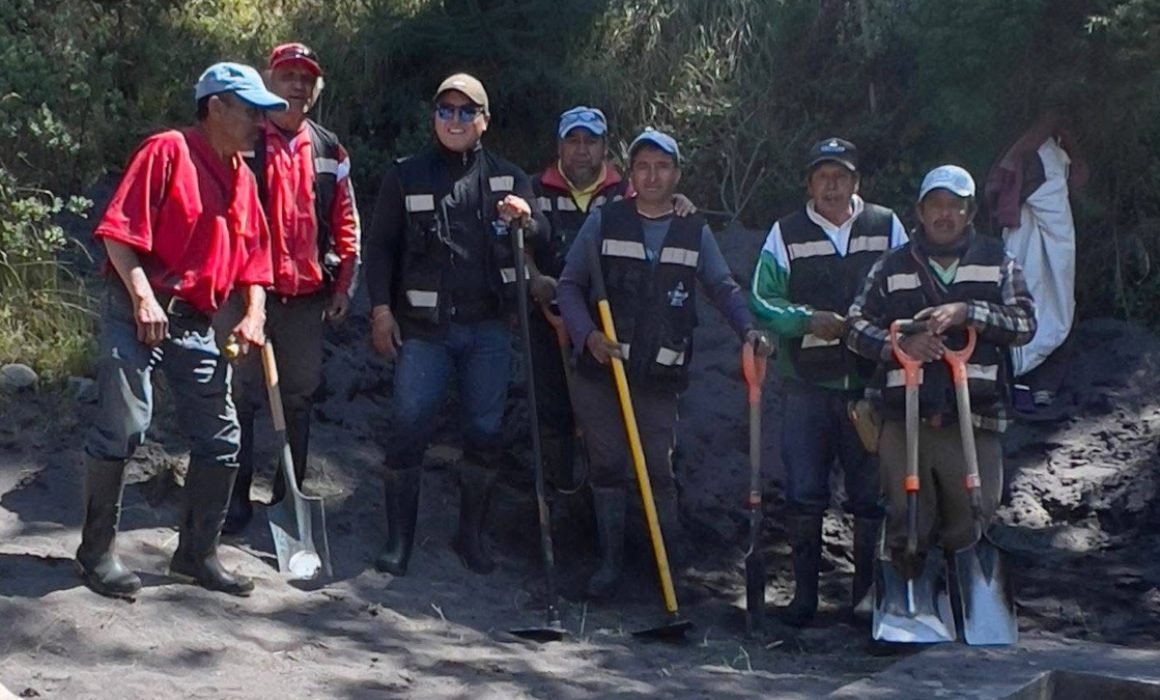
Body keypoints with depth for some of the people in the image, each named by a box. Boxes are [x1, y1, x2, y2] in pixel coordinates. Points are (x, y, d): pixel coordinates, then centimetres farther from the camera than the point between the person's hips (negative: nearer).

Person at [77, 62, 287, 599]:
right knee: (121, 429, -9)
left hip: (196, 324, 8)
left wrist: (254, 314, 2)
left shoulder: (243, 178, 15)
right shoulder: (168, 151, -7)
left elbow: (253, 255, 18)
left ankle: (197, 554, 19)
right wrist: (142, 296, -22)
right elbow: (119, 229, -14)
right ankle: (97, 551, 6)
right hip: (138, 313, -7)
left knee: (221, 439, 6)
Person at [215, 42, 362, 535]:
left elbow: (345, 221, 13)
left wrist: (344, 283, 8)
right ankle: (235, 498, 6)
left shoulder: (329, 151, 10)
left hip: (308, 295, 4)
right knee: (239, 396, -1)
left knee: (299, 400, 10)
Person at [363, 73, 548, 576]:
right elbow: (380, 246, 4)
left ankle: (472, 534, 21)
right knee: (411, 430, -4)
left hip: (488, 327, 2)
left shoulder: (507, 179, 8)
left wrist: (525, 219, -19)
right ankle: (399, 539, 7)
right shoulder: (406, 177, 4)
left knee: (485, 432, 5)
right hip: (423, 327, -2)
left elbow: (542, 241, 4)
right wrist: (381, 308, -5)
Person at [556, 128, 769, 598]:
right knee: (607, 466, 4)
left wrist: (749, 330, -9)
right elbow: (570, 285, 3)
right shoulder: (603, 221, 3)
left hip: (660, 374, 0)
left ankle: (673, 561, 17)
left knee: (659, 468, 0)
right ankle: (610, 563, 13)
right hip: (600, 366, 0)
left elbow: (723, 287, 10)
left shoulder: (695, 232, 8)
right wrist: (587, 334, -13)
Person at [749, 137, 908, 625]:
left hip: (871, 382, 0)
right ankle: (804, 590, 11)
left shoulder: (887, 228, 8)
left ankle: (868, 592, 17)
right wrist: (809, 320, -13)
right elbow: (762, 301, 3)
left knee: (872, 493, 4)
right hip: (808, 382, 0)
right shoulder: (786, 234, 7)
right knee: (803, 492, -1)